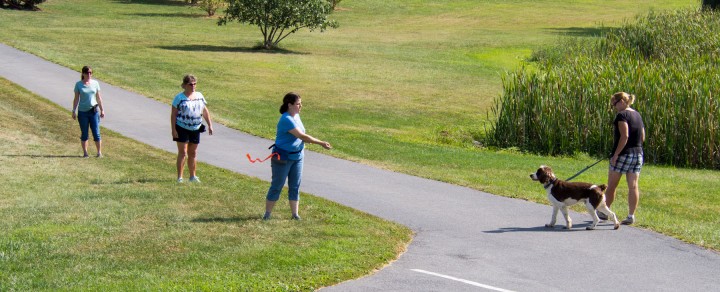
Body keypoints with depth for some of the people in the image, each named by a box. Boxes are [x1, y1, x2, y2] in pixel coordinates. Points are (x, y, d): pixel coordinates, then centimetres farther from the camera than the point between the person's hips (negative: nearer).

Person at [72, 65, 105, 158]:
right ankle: (85, 153, 12)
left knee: (96, 132, -3)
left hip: (94, 111, 1)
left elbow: (98, 97, 10)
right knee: (84, 133, 4)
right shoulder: (78, 84, 0)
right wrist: (74, 111, -1)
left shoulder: (95, 83, 5)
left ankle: (99, 152, 5)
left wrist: (102, 110, 9)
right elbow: (76, 99, 3)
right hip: (82, 112, -1)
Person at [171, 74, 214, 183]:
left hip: (195, 129, 5)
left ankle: (193, 176, 20)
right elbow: (173, 114, -8)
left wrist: (210, 124, 10)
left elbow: (205, 111, 15)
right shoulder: (179, 98, -7)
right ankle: (179, 177, -6)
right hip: (182, 129, -5)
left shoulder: (199, 96, 8)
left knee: (193, 153, 11)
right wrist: (173, 129, -13)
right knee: (183, 152, -8)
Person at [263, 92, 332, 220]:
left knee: (295, 186, 9)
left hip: (297, 156, 8)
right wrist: (321, 143, -28)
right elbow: (302, 136, -28)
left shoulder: (296, 116, 5)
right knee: (277, 186, 0)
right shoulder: (286, 120, -24)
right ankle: (267, 214, 8)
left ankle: (295, 214, 15)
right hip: (283, 157, -8)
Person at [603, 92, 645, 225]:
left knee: (611, 185, 7)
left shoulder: (622, 115, -13)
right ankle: (631, 215, 0)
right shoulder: (637, 115, 12)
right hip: (638, 154, 7)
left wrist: (616, 154, -20)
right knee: (633, 185, 3)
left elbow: (624, 136, -22)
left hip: (624, 154, -7)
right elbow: (642, 137, 14)